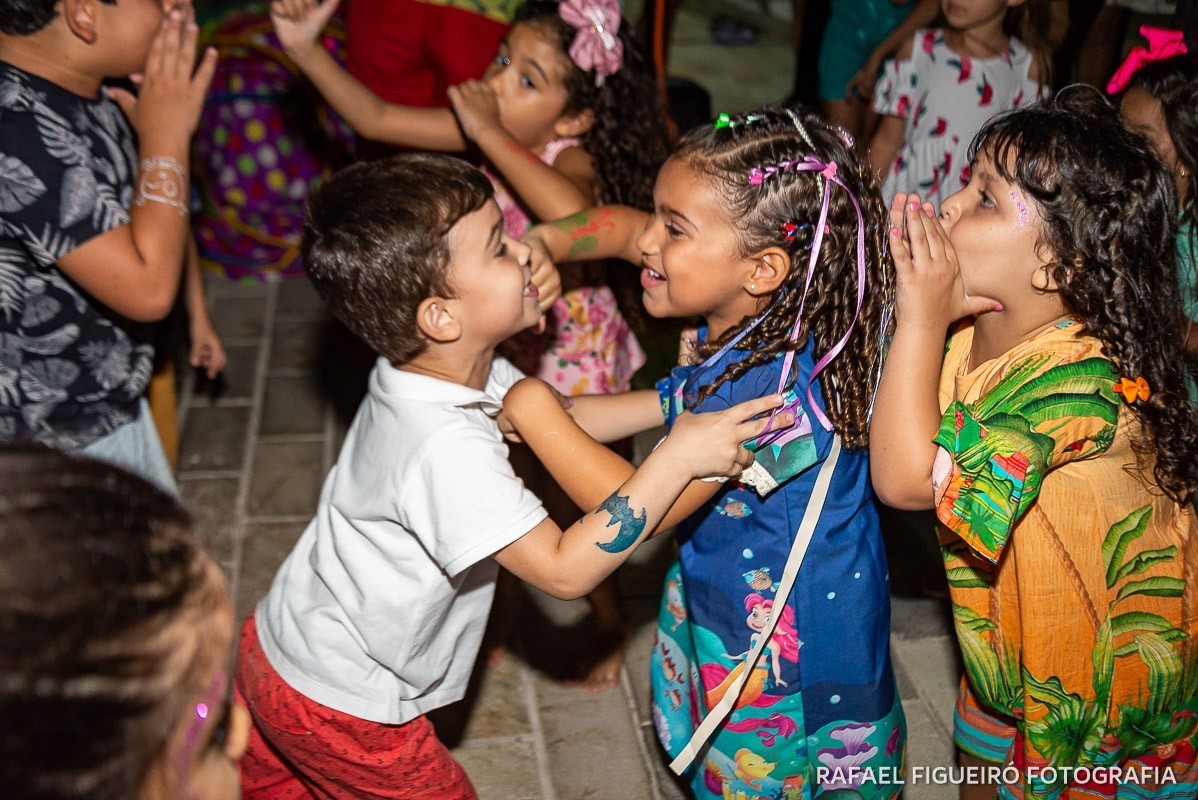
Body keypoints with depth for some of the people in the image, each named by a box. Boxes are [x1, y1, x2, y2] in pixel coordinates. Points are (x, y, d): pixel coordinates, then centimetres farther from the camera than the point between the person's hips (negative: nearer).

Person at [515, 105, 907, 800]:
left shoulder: (770, 385, -37)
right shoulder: (752, 309, -12)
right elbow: (621, 228, 3)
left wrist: (533, 409, -27)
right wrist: (546, 243, -16)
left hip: (786, 644, -8)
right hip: (725, 597, 8)